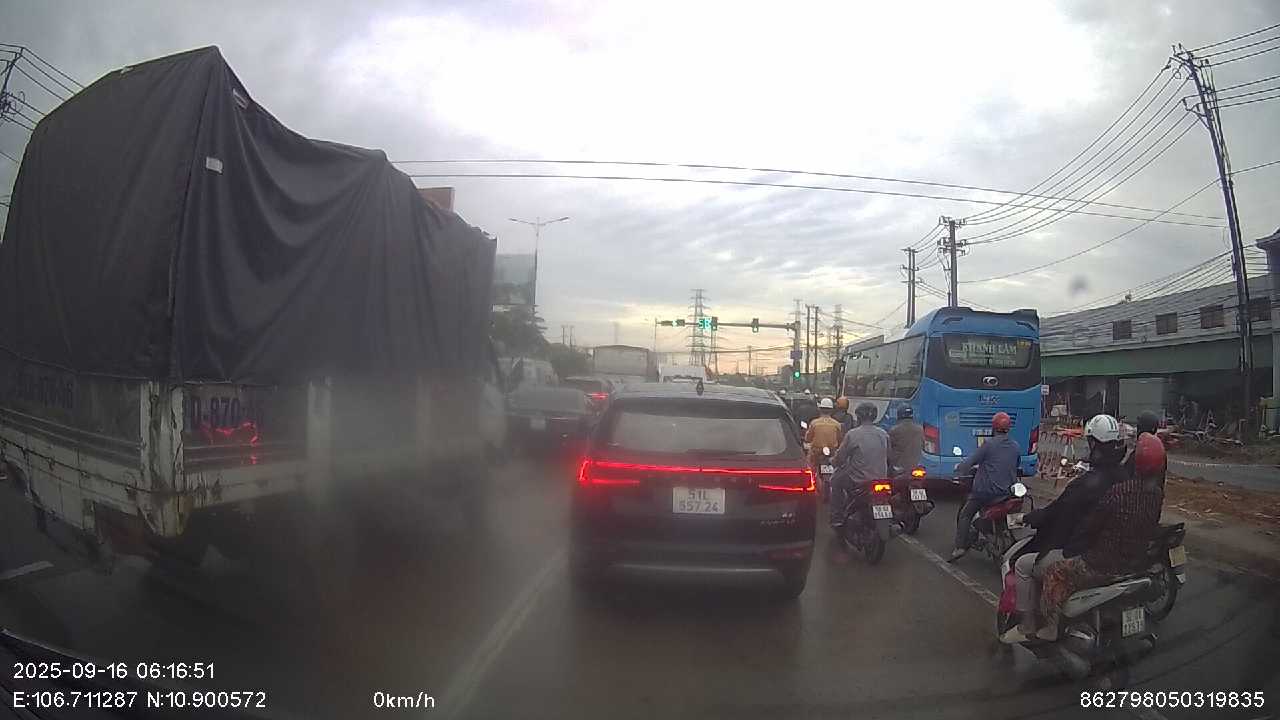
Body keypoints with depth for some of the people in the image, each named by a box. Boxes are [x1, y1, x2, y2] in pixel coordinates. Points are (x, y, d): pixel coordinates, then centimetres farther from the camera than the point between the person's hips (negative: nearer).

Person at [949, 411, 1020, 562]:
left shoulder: (989, 444, -11)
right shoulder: (1016, 447, 5)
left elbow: (970, 461, -10)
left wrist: (959, 468, 10)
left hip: (985, 491, -5)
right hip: (1007, 492, 5)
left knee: (964, 515, 6)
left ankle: (960, 546, -6)